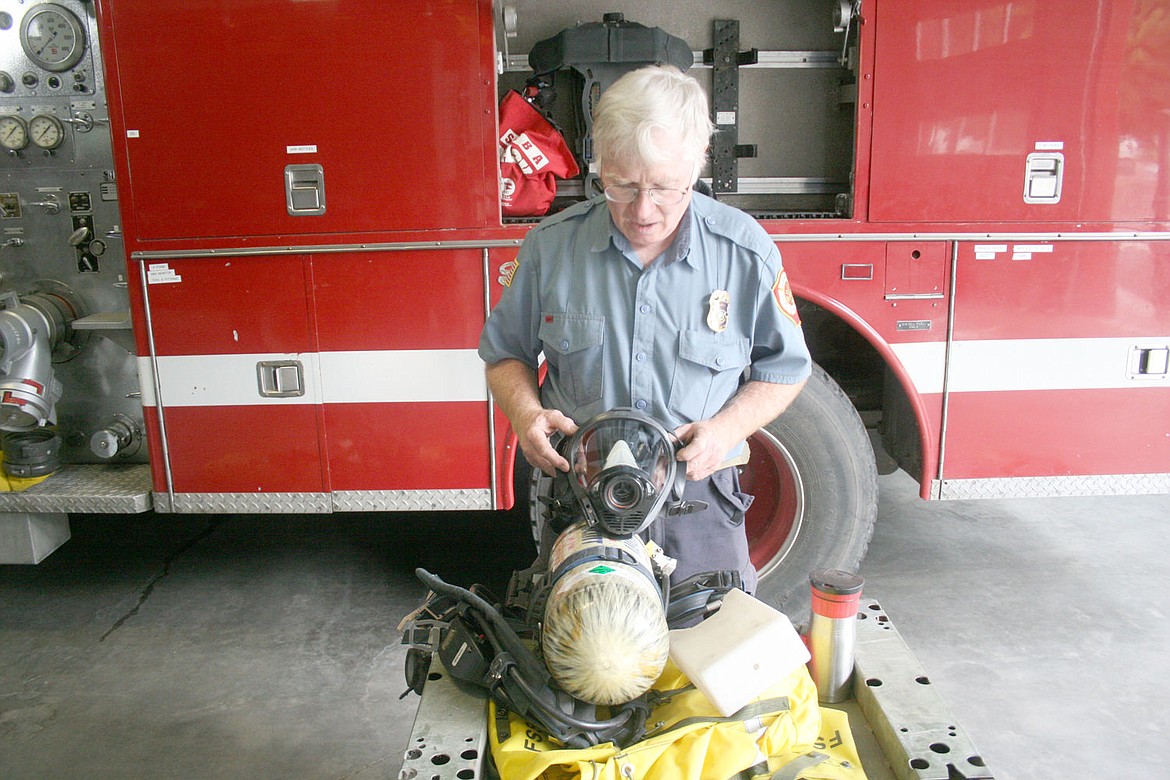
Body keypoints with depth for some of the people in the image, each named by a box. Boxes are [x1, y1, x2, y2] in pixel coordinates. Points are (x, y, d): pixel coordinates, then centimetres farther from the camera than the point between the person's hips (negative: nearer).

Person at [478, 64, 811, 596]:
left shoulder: (745, 252, -7)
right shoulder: (551, 244, -5)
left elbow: (784, 368, 4)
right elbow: (506, 353, 8)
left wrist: (725, 430, -13)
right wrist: (526, 412, -13)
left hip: (698, 502, 0)